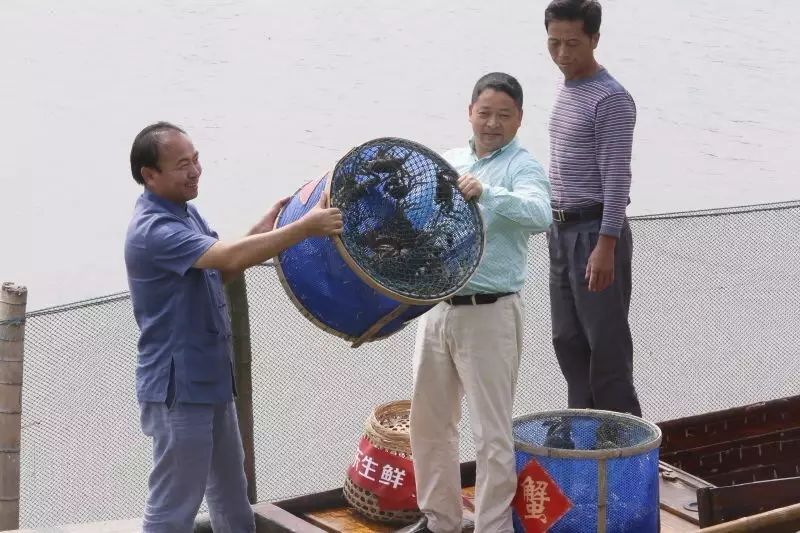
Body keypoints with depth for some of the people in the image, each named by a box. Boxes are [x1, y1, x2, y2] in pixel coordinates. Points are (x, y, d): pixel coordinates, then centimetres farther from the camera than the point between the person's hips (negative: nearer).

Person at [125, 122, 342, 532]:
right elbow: (230, 256, -34)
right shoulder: (154, 229, -24)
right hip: (178, 388, -10)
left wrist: (263, 231, -2)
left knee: (229, 487, 23)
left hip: (209, 378, 10)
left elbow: (222, 270, 14)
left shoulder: (184, 212, 8)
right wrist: (306, 227, -33)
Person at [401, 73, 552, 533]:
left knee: (492, 434, -2)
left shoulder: (522, 167, -8)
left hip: (490, 315, -7)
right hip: (437, 309, 7)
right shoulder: (449, 162, 13)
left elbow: (540, 215, -28)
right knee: (429, 422, 16)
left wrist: (486, 192, -40)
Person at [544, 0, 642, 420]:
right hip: (562, 231, 9)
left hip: (596, 231, -9)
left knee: (606, 341, -3)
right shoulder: (565, 90, 13)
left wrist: (606, 245, -24)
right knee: (568, 339, 12)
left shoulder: (611, 99, -14)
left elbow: (617, 179, -19)